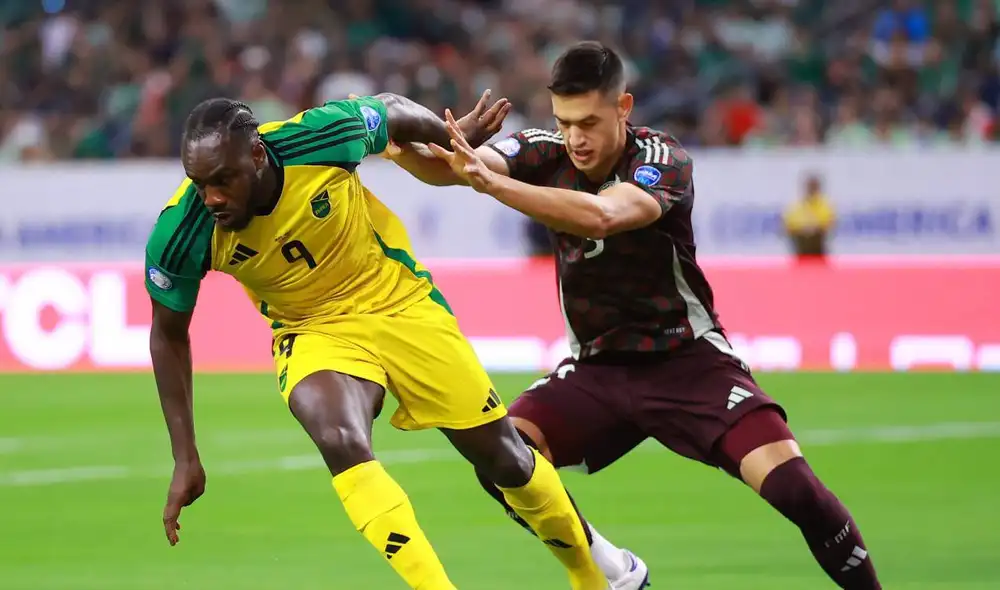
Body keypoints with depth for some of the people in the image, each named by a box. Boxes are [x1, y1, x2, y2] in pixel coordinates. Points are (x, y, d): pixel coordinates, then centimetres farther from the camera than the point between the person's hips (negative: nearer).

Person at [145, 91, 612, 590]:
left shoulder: (318, 136, -28)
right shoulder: (182, 232, -24)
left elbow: (393, 110, -4)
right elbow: (169, 334, -7)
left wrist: (456, 136, 9)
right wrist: (185, 458, -7)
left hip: (400, 301, 1)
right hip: (315, 332, -1)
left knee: (505, 459, 7)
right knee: (342, 443, -33)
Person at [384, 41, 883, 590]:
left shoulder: (662, 159, -21)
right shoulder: (547, 154, -7)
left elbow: (600, 215, -41)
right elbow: (451, 165, -22)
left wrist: (492, 182, -52)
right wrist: (400, 149, -45)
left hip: (687, 360, -4)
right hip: (596, 367, 4)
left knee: (790, 484, -22)